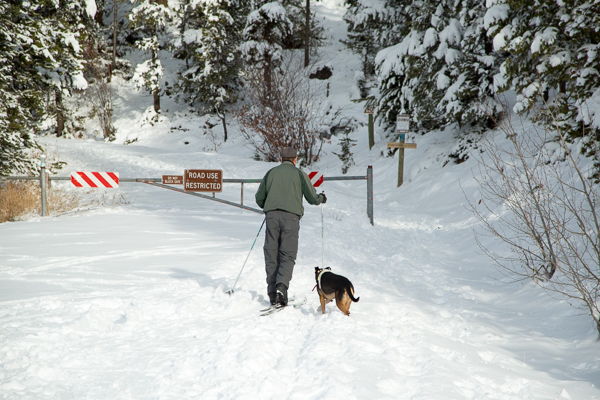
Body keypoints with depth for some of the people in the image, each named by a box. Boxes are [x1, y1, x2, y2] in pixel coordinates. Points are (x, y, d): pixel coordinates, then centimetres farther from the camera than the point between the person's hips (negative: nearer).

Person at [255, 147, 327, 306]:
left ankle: (272, 292, 4)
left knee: (271, 255, 6)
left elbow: (259, 198, 18)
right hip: (291, 216, -2)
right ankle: (281, 286, -23)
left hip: (272, 215, 2)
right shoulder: (299, 174, 9)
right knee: (288, 255, -1)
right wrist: (322, 198, 32)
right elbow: (312, 198, 10)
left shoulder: (271, 172, 16)